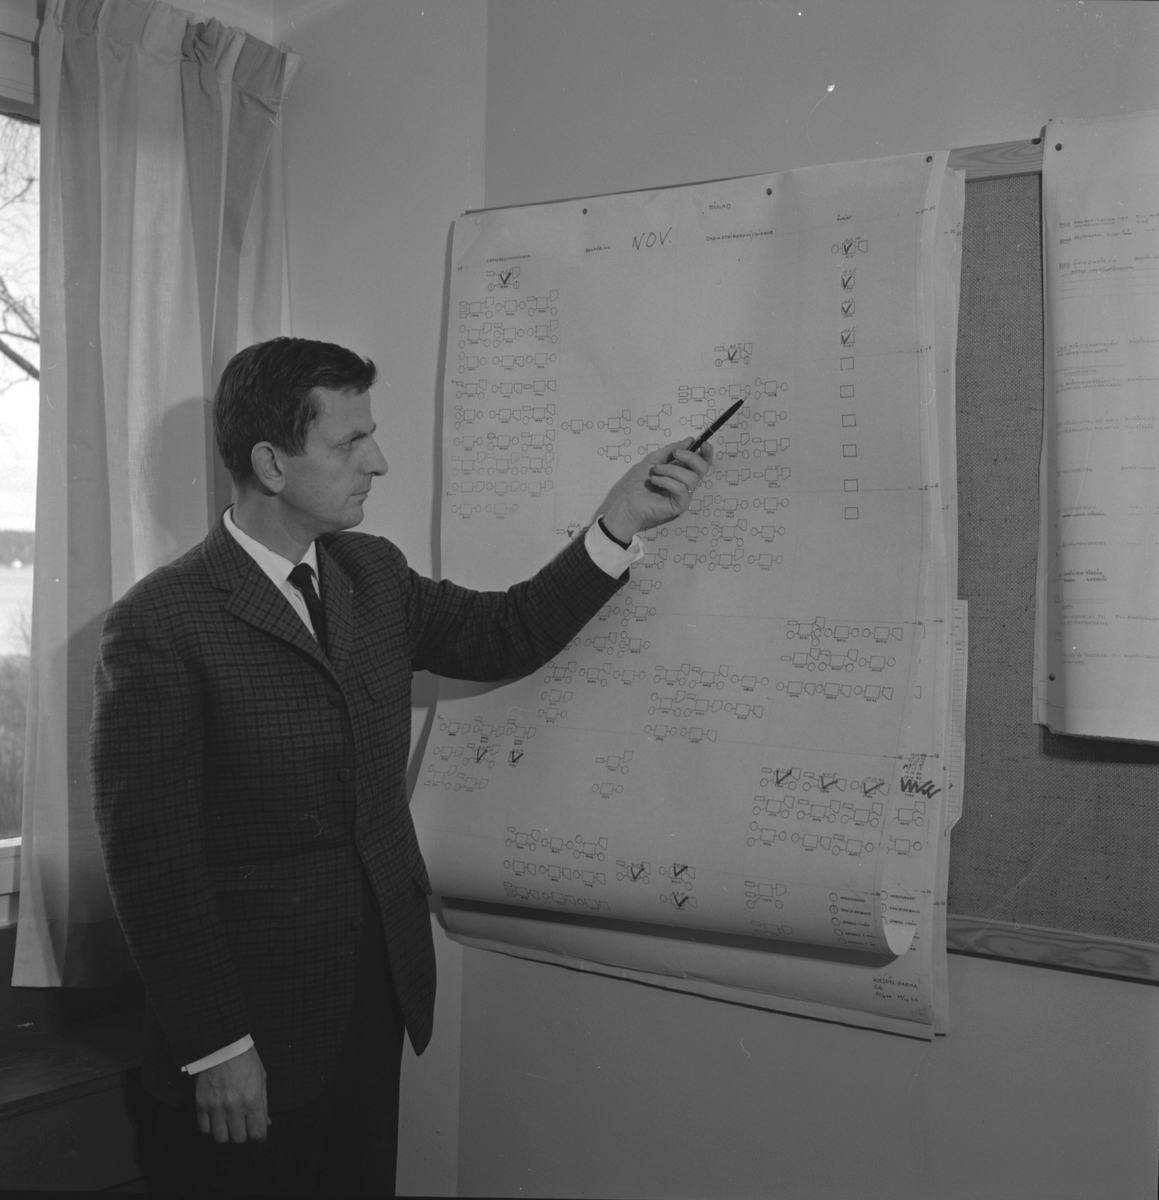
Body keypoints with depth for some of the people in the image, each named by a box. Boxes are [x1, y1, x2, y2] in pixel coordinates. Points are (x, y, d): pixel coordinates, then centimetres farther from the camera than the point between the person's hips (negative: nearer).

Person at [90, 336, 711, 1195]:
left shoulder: (373, 573, 4)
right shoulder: (158, 625, -18)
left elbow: (503, 636, 9)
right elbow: (150, 857, -17)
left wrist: (620, 524, -3)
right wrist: (216, 1050, -15)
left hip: (381, 989, 7)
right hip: (253, 1024, -6)